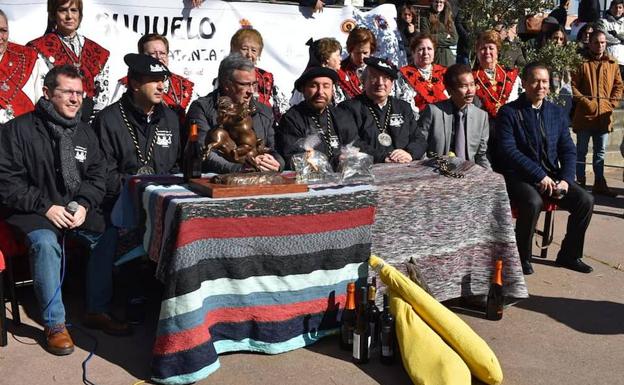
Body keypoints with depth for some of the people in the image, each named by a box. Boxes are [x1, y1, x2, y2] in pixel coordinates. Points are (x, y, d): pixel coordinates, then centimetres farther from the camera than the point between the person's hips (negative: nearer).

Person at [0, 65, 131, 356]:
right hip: (34, 212, -4)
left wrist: (84, 205, -10)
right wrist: (45, 207, -18)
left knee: (105, 237, -20)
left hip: (77, 209, 5)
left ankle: (97, 311, -4)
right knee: (45, 243, -33)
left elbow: (97, 176, 11)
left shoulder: (85, 132, 9)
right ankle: (54, 324, -19)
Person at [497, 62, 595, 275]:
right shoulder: (508, 112, -5)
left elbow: (568, 150, 10)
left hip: (552, 175, 5)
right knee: (533, 202, -34)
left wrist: (566, 179, -7)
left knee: (585, 200, -15)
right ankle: (522, 258, -12)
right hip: (519, 177, -5)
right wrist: (539, 175, -20)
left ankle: (569, 254, 6)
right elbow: (508, 150, -15)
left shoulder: (557, 112, 12)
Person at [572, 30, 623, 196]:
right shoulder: (581, 62, -5)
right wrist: (586, 102, -15)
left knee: (600, 153, 12)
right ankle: (580, 183, 12)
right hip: (584, 115, -4)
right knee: (581, 151, 5)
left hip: (604, 116, 4)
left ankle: (599, 184, 20)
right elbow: (572, 85, -8)